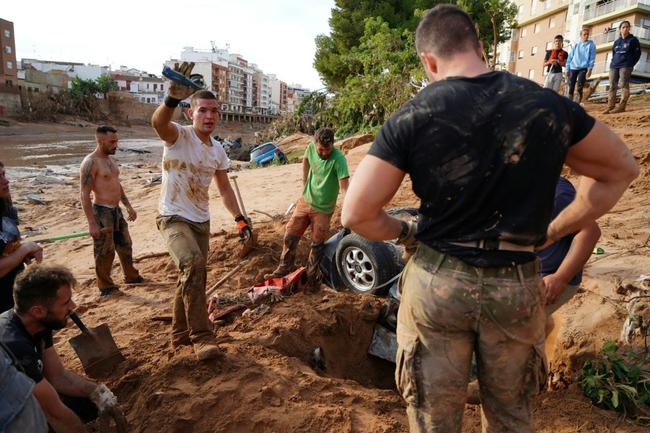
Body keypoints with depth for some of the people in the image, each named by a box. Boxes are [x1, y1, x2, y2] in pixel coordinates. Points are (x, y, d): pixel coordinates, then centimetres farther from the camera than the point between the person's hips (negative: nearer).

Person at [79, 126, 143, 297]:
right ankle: (106, 287, 18)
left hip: (116, 210, 9)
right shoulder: (90, 162, -16)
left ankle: (131, 276, 36)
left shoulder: (110, 159, 11)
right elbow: (84, 194, -19)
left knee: (125, 245, 19)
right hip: (102, 212, -9)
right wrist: (92, 223, -23)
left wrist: (128, 206, 20)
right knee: (105, 252, 2)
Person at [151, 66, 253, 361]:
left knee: (192, 277, 14)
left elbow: (224, 188, 14)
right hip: (173, 218, -7)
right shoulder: (178, 136, -13)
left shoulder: (217, 150, 6)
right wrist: (172, 99, -58)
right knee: (193, 265, -29)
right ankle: (201, 336, -17)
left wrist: (239, 218, 7)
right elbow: (158, 123, -38)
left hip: (201, 221, 7)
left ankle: (180, 334, 33)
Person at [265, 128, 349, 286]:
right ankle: (284, 268, 30)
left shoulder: (338, 159, -27)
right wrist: (305, 183, 9)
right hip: (305, 201, 5)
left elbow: (344, 187, -32)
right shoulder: (311, 147, -10)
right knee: (290, 235, 10)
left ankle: (311, 275, 27)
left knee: (317, 244, 5)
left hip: (323, 209, -5)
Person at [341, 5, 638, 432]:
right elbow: (622, 169, 13)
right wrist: (553, 232, 12)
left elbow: (356, 214, -12)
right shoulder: (549, 106, -2)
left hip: (436, 283, -2)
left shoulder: (411, 118, -10)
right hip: (517, 287, 3)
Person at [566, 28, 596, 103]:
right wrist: (567, 69, 6)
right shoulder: (576, 45, 15)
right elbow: (570, 57, 14)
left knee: (579, 88, -13)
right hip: (573, 68, 3)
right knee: (571, 88, 1)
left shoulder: (591, 44, 7)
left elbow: (592, 58, 0)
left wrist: (590, 69, -10)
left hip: (583, 68, -3)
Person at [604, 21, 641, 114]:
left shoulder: (633, 40, 6)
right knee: (612, 86, -3)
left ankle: (621, 106, -17)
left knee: (624, 85, -11)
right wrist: (613, 62, 9)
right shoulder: (617, 41, 19)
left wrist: (631, 64, -3)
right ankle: (610, 106, -5)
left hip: (625, 66, -5)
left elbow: (637, 53, 3)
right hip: (614, 66, 5)